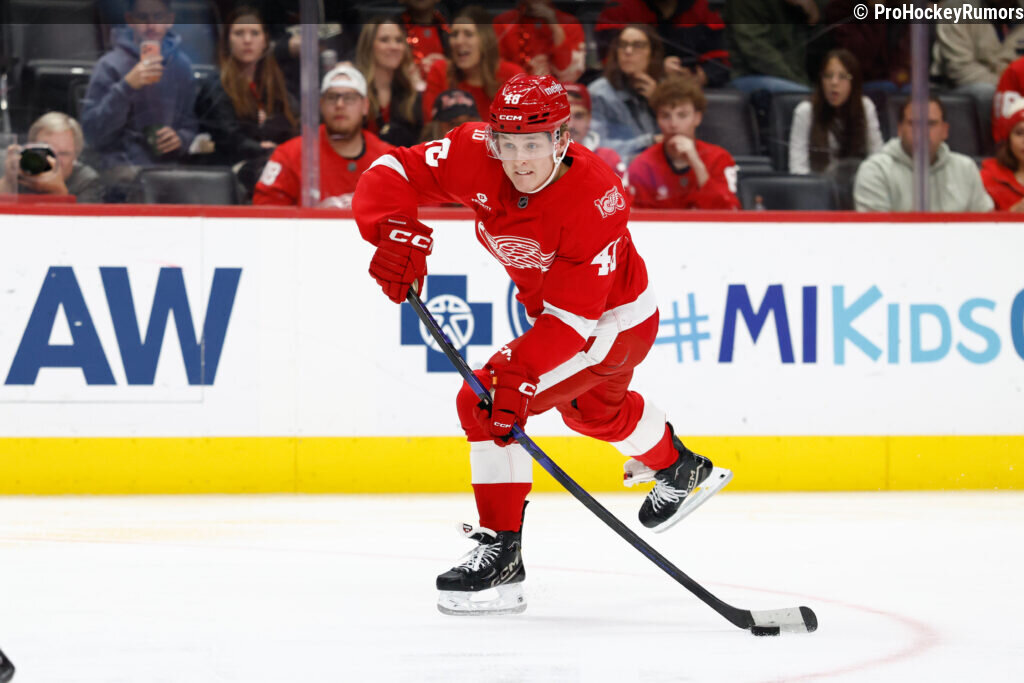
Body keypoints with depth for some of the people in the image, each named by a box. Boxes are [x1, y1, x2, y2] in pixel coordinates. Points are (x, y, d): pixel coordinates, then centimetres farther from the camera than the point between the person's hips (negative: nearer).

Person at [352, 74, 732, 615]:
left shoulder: (595, 200, -37)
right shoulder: (477, 155, -24)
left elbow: (575, 313, -37)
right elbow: (393, 173, -24)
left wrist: (521, 374, -48)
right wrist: (395, 233, -44)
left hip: (612, 321, -8)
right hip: (552, 306, 8)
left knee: (486, 402, -20)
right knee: (592, 408, 33)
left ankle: (500, 551, -17)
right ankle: (681, 471, 60)